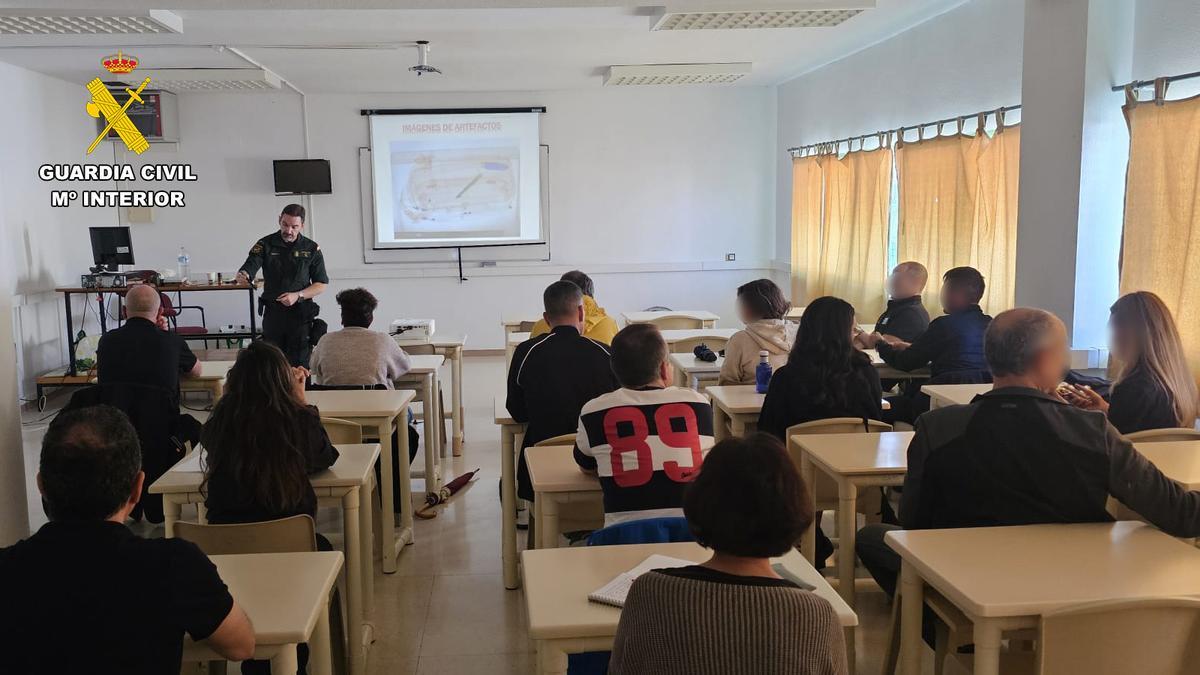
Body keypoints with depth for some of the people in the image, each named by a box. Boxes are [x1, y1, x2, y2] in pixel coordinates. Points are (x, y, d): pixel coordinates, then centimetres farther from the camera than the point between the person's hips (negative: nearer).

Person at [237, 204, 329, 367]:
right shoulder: (265, 245, 2)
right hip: (272, 313, 1)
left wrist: (298, 296, -12)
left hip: (300, 314, -1)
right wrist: (243, 275, -33)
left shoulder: (312, 249, 1)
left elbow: (321, 285, 2)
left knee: (299, 365, 0)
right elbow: (249, 267, -9)